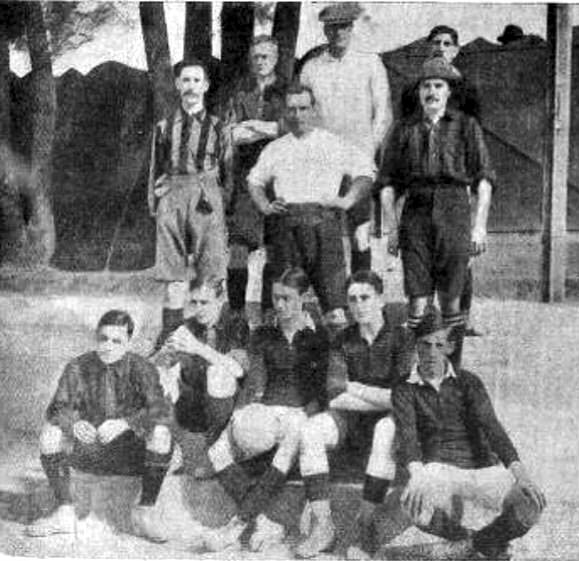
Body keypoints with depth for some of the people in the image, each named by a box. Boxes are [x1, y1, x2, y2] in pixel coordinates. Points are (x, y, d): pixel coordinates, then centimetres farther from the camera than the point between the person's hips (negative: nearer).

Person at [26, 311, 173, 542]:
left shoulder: (140, 369, -10)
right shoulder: (78, 367, -4)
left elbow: (161, 410, -23)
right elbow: (58, 408, -9)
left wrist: (124, 423, -40)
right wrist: (74, 424, -33)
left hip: (131, 456, -2)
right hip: (89, 451, 2)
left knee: (161, 434, -30)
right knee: (50, 432, -22)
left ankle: (145, 513, -16)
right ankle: (64, 513, -10)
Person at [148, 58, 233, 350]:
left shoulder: (217, 128, 9)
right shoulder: (164, 128, 13)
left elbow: (228, 173, 10)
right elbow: (155, 170, 16)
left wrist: (223, 202, 1)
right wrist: (155, 203, 9)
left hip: (206, 200, -1)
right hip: (171, 198, 1)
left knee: (210, 272, -3)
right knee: (174, 272, 1)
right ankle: (169, 335, 5)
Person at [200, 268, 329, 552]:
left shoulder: (317, 337, 6)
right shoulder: (263, 335, 16)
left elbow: (322, 389, 0)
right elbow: (255, 379, 7)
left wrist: (303, 417, -17)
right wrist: (241, 413, -11)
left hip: (301, 412, -4)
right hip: (265, 411, 4)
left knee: (287, 453, -38)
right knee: (219, 451, -23)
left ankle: (237, 524, -38)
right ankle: (264, 524, -28)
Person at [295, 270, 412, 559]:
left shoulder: (399, 338, -4)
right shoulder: (344, 340, 7)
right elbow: (335, 396, -2)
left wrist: (353, 388, -9)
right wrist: (380, 397, -10)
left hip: (387, 419, -3)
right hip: (350, 419, 4)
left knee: (387, 432, -38)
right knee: (311, 430, -26)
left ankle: (365, 525, -32)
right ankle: (322, 525, -25)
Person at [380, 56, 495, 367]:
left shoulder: (466, 126, 7)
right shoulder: (404, 129, 11)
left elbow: (483, 179, 5)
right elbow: (388, 182, 12)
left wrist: (480, 225, -3)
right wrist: (393, 227, 3)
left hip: (453, 212, -1)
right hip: (415, 213, 1)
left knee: (451, 300, 2)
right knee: (417, 300, -5)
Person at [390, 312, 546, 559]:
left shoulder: (468, 382, 5)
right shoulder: (404, 391, 3)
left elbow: (490, 426, -9)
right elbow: (406, 435, -14)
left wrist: (519, 471, -26)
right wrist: (415, 473, -37)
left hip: (484, 466, 1)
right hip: (440, 468, -1)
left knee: (531, 504, -26)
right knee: (413, 506, -35)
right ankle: (459, 537, 1)